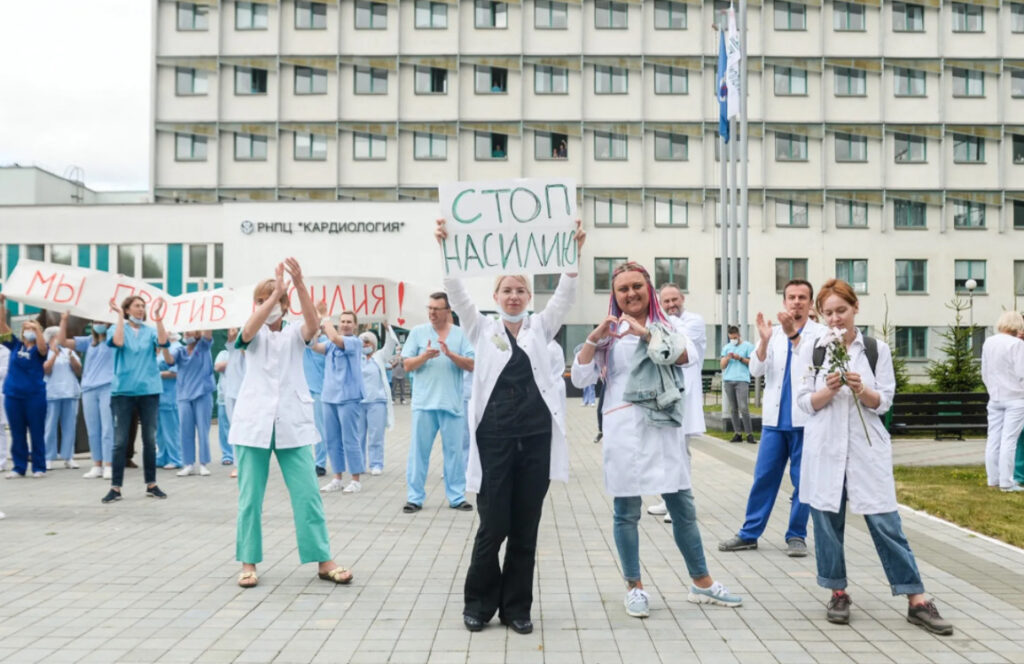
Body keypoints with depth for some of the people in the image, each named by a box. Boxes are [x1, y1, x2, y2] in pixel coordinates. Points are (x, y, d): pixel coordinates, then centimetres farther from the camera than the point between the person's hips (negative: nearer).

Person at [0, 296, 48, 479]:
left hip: (35, 395, -3)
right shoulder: (15, 345, 10)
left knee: (37, 433, 1)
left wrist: (38, 327, -31)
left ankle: (39, 468, 7)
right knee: (17, 434, 7)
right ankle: (19, 467, 12)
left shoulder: (39, 349, 2)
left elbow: (43, 347, -22)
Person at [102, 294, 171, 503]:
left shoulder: (150, 331, 9)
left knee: (150, 439, 6)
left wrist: (158, 318, -13)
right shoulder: (118, 328, 5)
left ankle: (151, 484, 14)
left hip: (149, 390, 2)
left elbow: (163, 342, -11)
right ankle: (115, 487, 4)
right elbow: (117, 342, -17)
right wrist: (120, 317, -12)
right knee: (120, 440, -2)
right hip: (123, 390, -2)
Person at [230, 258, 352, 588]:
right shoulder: (253, 336, 6)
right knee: (250, 497, 4)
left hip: (292, 425, 0)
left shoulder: (294, 334, 8)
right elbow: (249, 329, -19)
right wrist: (276, 291, -30)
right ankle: (249, 562, 15)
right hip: (253, 424, 0)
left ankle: (323, 561, 5)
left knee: (307, 495, -1)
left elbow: (313, 324, -16)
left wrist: (300, 285, -30)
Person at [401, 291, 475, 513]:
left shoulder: (461, 334, 4)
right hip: (424, 402, 0)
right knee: (418, 450, 3)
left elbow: (471, 365, -3)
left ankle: (456, 496, 16)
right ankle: (415, 497, 11)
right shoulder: (417, 332, 4)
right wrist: (425, 356, -17)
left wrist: (450, 354, -17)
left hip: (452, 403, 1)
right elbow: (408, 366, 1)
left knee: (454, 451, 7)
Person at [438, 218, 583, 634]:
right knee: (493, 526, 0)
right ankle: (479, 603, 19)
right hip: (495, 436, -1)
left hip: (537, 435, 2)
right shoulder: (482, 329, 8)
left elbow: (566, 294, -1)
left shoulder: (541, 327, 11)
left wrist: (574, 253, -14)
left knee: (525, 528, 7)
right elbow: (456, 294, -3)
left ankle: (516, 607, 19)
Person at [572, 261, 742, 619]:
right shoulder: (610, 332, 4)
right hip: (625, 429, -2)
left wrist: (646, 333, -19)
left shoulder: (669, 324, 8)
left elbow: (689, 355, -11)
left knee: (684, 508, 10)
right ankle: (635, 587, 18)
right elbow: (580, 378, -3)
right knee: (627, 511, 4)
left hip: (666, 427, 2)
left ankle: (701, 582, 24)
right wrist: (593, 337, -15)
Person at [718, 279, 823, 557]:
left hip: (805, 420, -3)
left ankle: (797, 535, 15)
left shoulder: (820, 334, 0)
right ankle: (749, 533, 12)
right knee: (763, 477, 6)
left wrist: (793, 335, -32)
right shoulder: (773, 333, 10)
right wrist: (763, 340, -17)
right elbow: (756, 370, 0)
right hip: (775, 419, 3)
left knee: (803, 480, 4)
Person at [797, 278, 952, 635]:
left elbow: (884, 402, 1)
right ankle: (838, 592, 20)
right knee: (827, 521, 5)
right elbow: (805, 402, 1)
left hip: (867, 446, 0)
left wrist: (862, 390, -18)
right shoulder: (812, 347, 2)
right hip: (825, 446, 1)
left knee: (885, 522, -1)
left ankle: (917, 600, 6)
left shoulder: (877, 349, 3)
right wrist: (829, 390, -18)